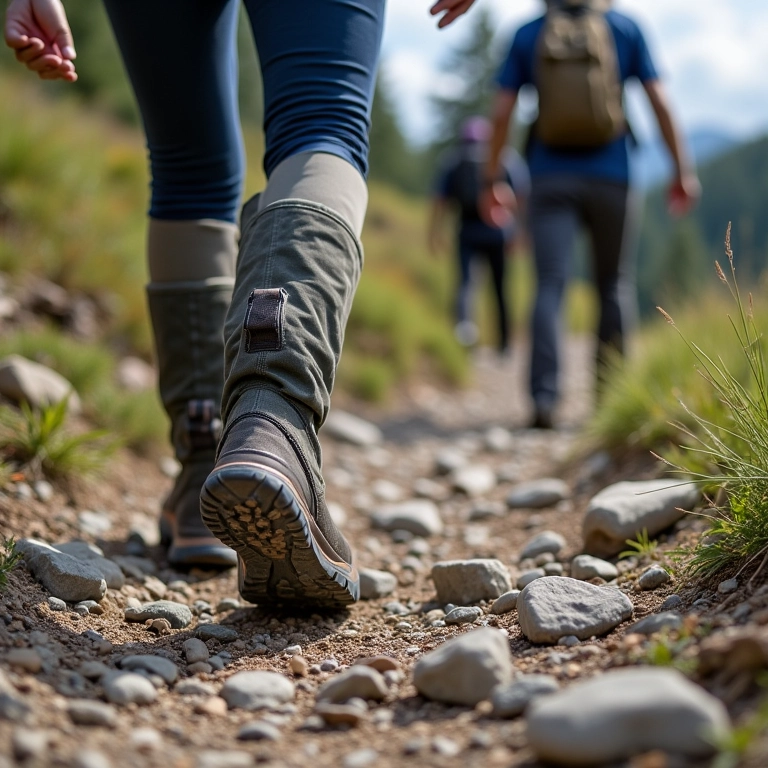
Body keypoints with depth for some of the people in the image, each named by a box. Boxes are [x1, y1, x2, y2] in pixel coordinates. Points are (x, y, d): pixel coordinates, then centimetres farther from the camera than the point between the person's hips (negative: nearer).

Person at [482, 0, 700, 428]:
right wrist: (683, 170, 4)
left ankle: (544, 399, -15)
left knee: (550, 285, -3)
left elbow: (501, 113, 1)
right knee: (614, 285, 10)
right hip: (611, 178, 0)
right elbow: (660, 103, 0)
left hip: (551, 180, 0)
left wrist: (492, 179, 8)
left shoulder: (528, 35, 6)